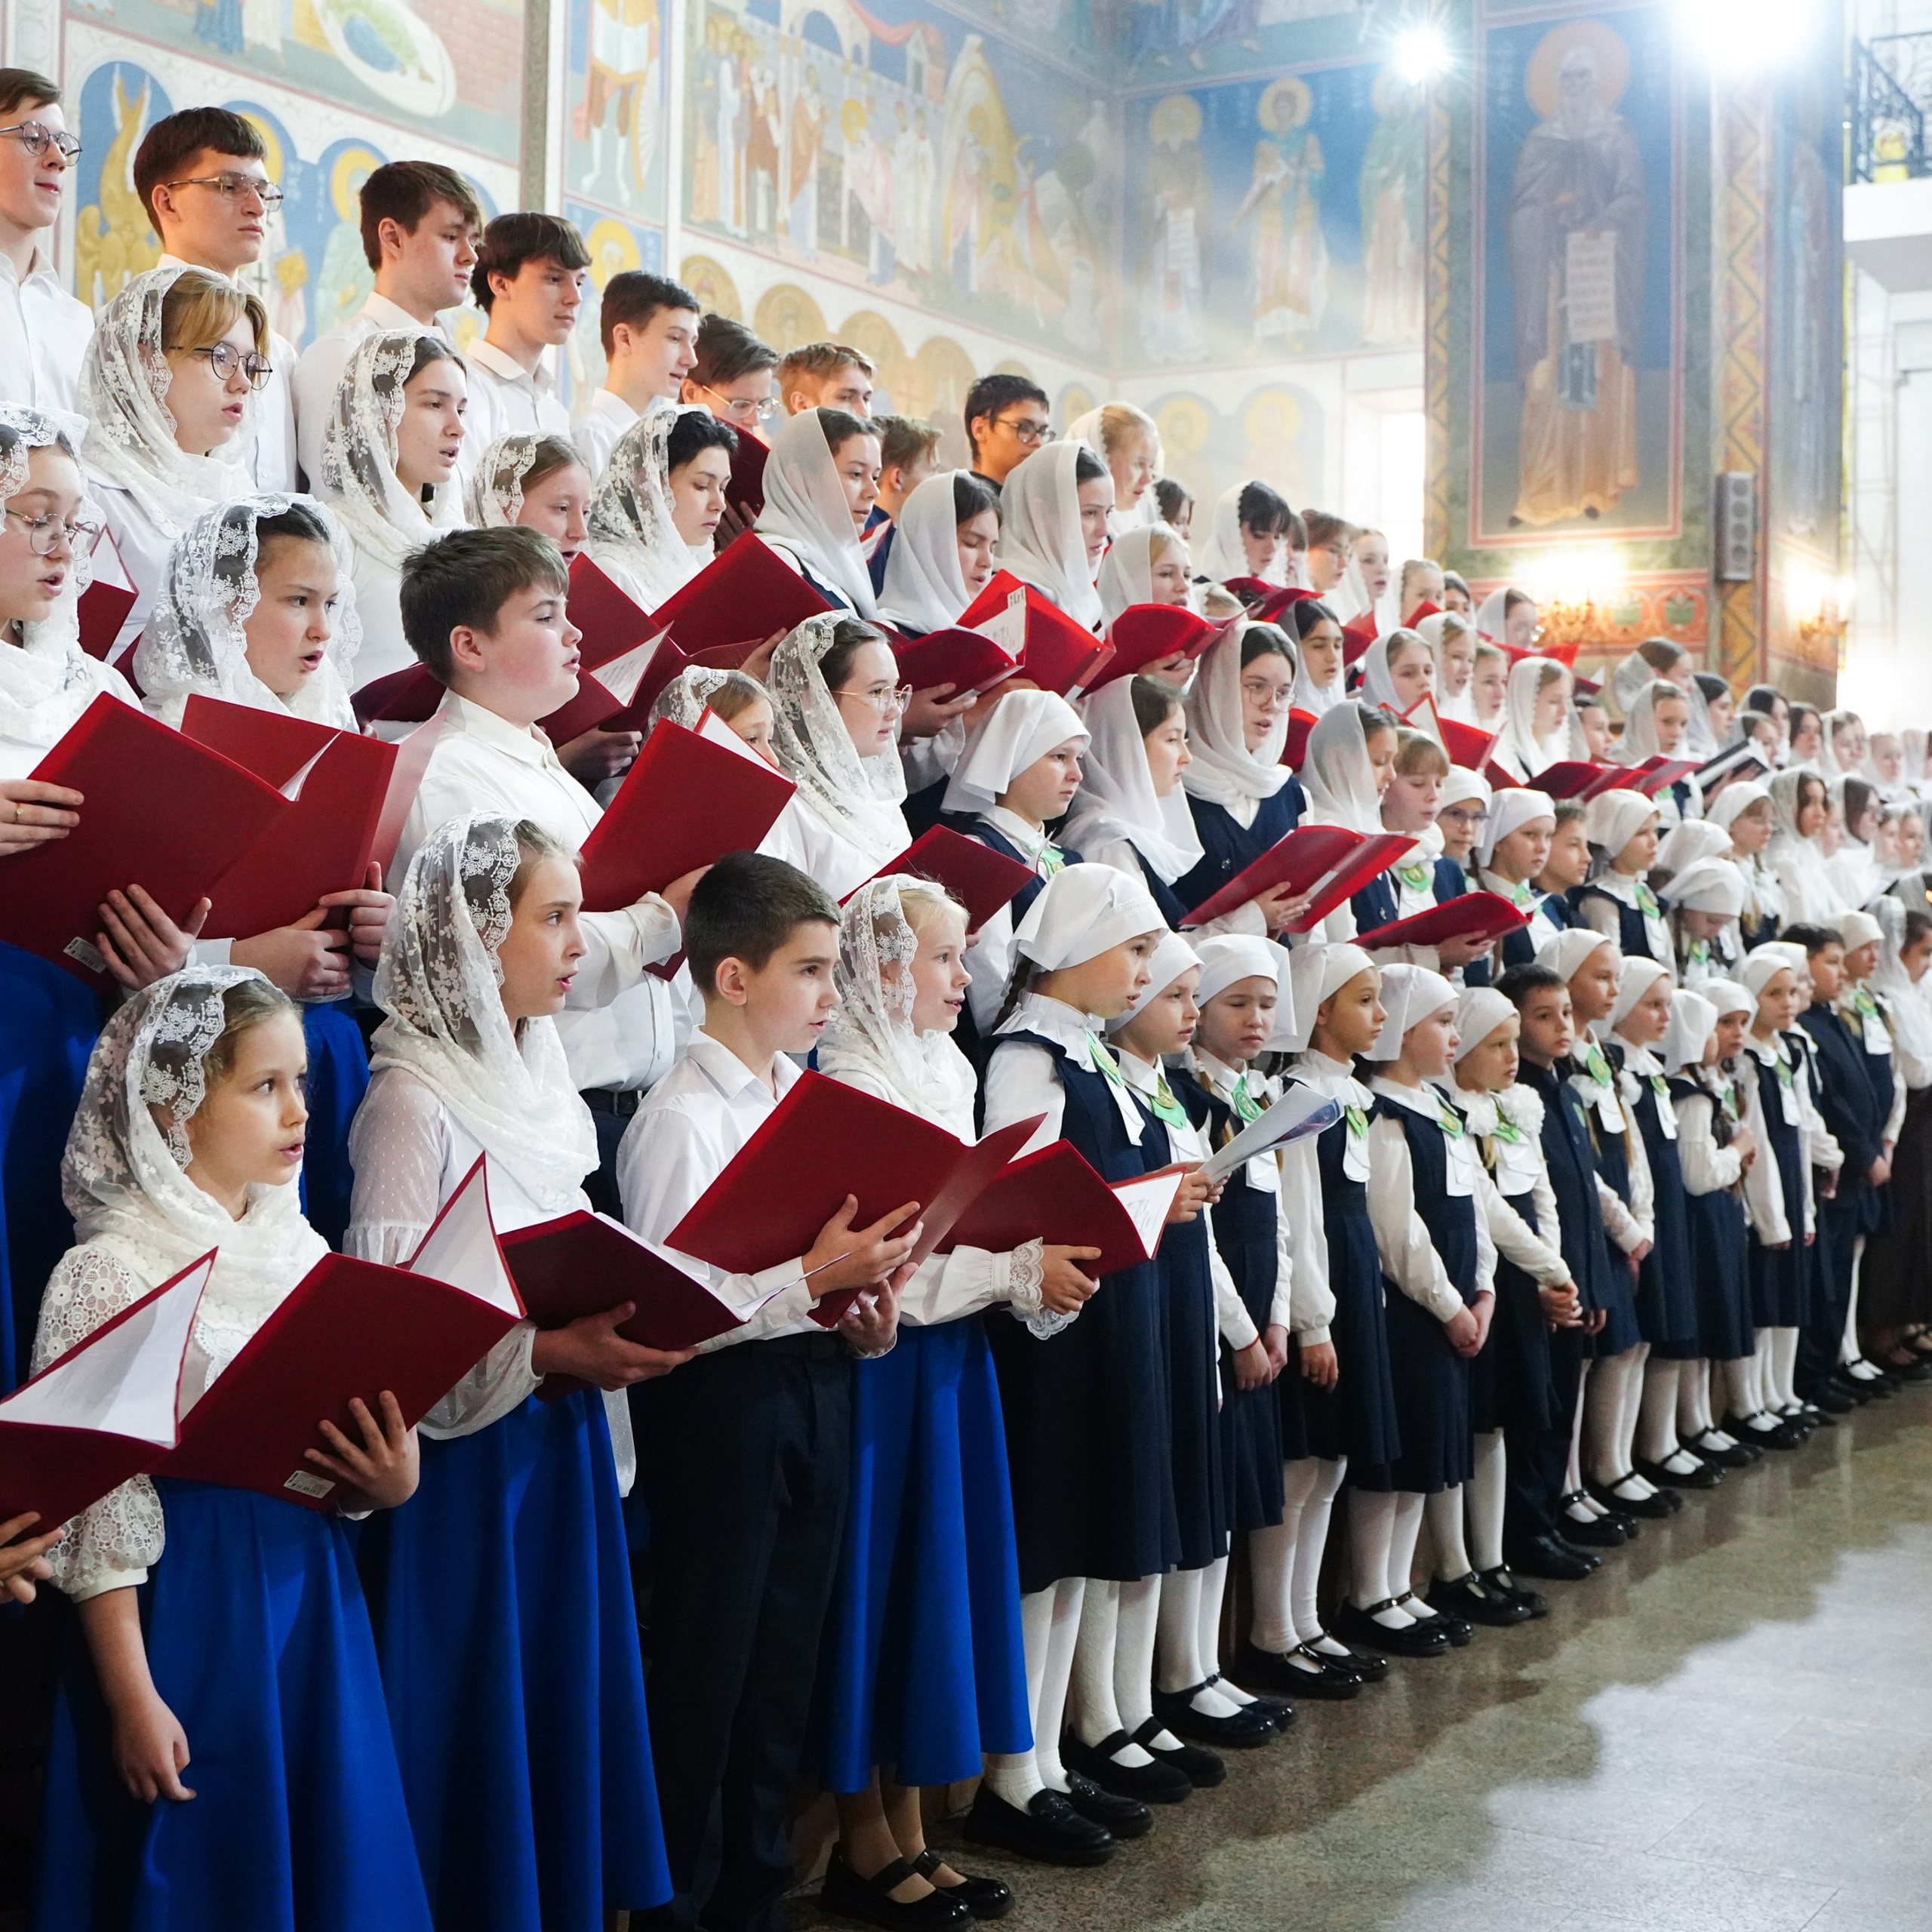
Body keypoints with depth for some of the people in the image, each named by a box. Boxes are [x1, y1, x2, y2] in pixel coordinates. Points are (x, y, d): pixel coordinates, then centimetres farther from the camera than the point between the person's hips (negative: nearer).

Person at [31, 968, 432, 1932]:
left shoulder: (300, 1248, 6)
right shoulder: (111, 1271, -12)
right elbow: (96, 1502, -13)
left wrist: (389, 1483, -10)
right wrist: (131, 1698, -14)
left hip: (312, 1591, 6)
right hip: (185, 1604, -6)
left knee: (328, 1852, 14)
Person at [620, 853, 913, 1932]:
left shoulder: (809, 1097, 9)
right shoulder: (684, 1117, -14)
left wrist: (866, 1310, -2)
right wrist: (812, 1281, -23)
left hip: (816, 1387, 8)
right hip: (722, 1398, -8)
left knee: (787, 1660, 16)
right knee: (708, 1666, 4)